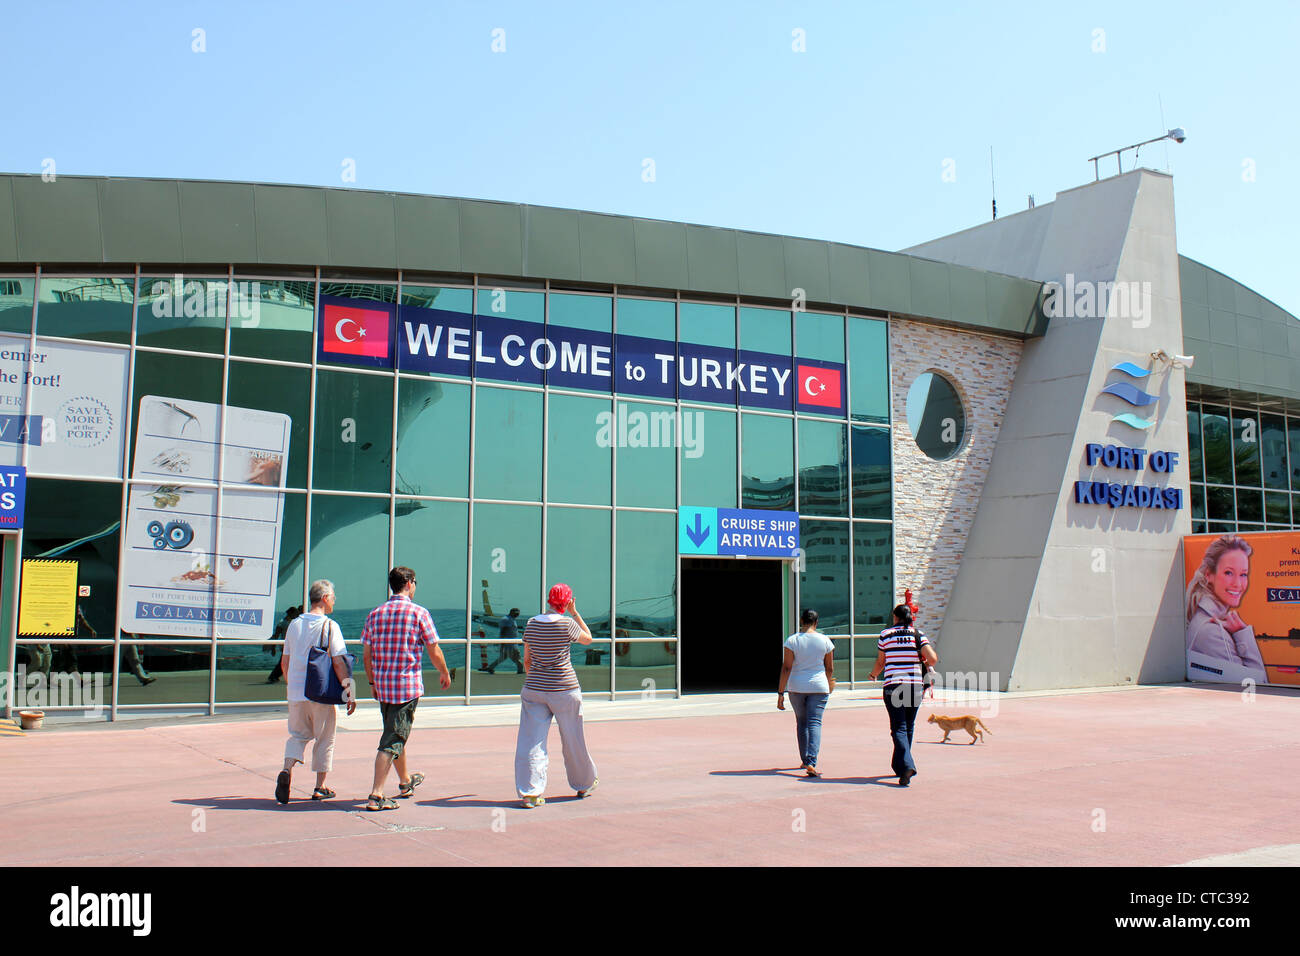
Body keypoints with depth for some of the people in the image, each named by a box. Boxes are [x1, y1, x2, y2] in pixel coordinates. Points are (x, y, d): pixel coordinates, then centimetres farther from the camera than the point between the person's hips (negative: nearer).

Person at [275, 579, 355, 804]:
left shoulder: (295, 624, 8)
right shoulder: (329, 626, -9)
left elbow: (284, 661, 14)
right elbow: (338, 662, -15)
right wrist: (350, 692, -12)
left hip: (296, 693, 4)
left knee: (298, 734, 16)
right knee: (325, 739, 10)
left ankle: (287, 769, -10)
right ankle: (320, 787, 14)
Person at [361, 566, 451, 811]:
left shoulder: (375, 614, 5)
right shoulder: (419, 613, -9)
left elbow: (367, 655, 8)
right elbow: (434, 651, -5)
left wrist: (373, 682, 19)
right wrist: (444, 673, 11)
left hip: (382, 685, 6)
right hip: (408, 685, -6)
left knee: (396, 734, 22)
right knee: (393, 740, -4)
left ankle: (405, 781, 40)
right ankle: (376, 795, -11)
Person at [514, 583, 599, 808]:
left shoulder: (531, 624, 3)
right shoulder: (567, 623, -9)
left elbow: (527, 660, 10)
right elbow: (588, 638, 11)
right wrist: (574, 612, 11)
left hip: (534, 689, 3)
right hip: (564, 689, -3)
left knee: (531, 741, 1)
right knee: (573, 740, 13)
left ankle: (529, 793, -6)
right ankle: (584, 784, 30)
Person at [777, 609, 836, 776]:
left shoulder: (792, 640, -5)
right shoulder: (825, 640, -1)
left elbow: (786, 668, -8)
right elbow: (830, 668, 7)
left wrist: (780, 693, -5)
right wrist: (830, 684, 26)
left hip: (796, 687, 1)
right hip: (819, 687, 0)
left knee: (801, 723, 16)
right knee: (815, 723, -3)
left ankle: (805, 760, 25)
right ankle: (811, 763, -17)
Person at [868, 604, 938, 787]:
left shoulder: (886, 634, 2)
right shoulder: (918, 634, 4)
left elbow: (880, 663, 9)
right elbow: (933, 658, -6)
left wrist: (873, 674, 30)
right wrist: (925, 665, 17)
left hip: (893, 686, -2)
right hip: (915, 686, 2)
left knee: (899, 728, -4)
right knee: (909, 727, 17)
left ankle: (906, 766, -24)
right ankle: (899, 766, 27)